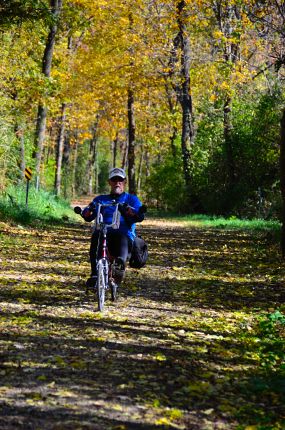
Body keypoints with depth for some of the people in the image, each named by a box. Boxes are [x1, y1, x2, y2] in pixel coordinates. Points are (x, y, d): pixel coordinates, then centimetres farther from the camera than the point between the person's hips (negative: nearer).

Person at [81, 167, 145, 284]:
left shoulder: (131, 199, 23)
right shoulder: (101, 199, 28)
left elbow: (139, 216, 1)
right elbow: (87, 217, 10)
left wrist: (127, 209, -20)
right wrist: (89, 209, -14)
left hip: (124, 236, -1)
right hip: (104, 234, 1)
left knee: (122, 237, -37)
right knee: (96, 235, -34)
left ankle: (120, 264, -64)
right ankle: (95, 273, -45)